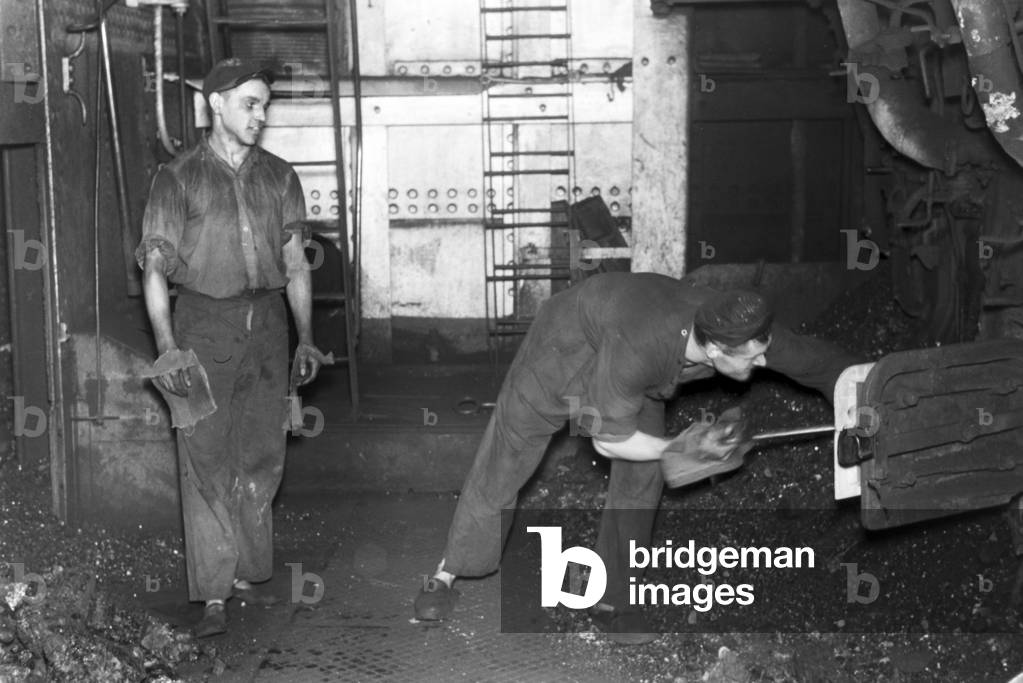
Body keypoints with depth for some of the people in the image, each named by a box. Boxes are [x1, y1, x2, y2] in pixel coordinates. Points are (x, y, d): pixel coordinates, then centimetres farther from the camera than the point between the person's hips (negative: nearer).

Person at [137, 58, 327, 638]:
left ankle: (247, 575, 18)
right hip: (204, 323, -3)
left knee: (262, 458, 5)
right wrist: (166, 344, -14)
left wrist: (306, 338, 7)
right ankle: (214, 596, -1)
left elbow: (296, 264, 14)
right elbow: (155, 266, -2)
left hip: (266, 323, 3)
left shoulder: (279, 177, 12)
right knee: (207, 461, -4)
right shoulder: (179, 178, 2)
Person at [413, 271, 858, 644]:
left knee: (643, 475, -6)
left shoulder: (746, 331, -31)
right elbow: (609, 440, -31)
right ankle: (449, 573, 22)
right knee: (503, 462, 4)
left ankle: (611, 599, 8)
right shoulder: (640, 353, -46)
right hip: (565, 343, -5)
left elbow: (822, 363, -15)